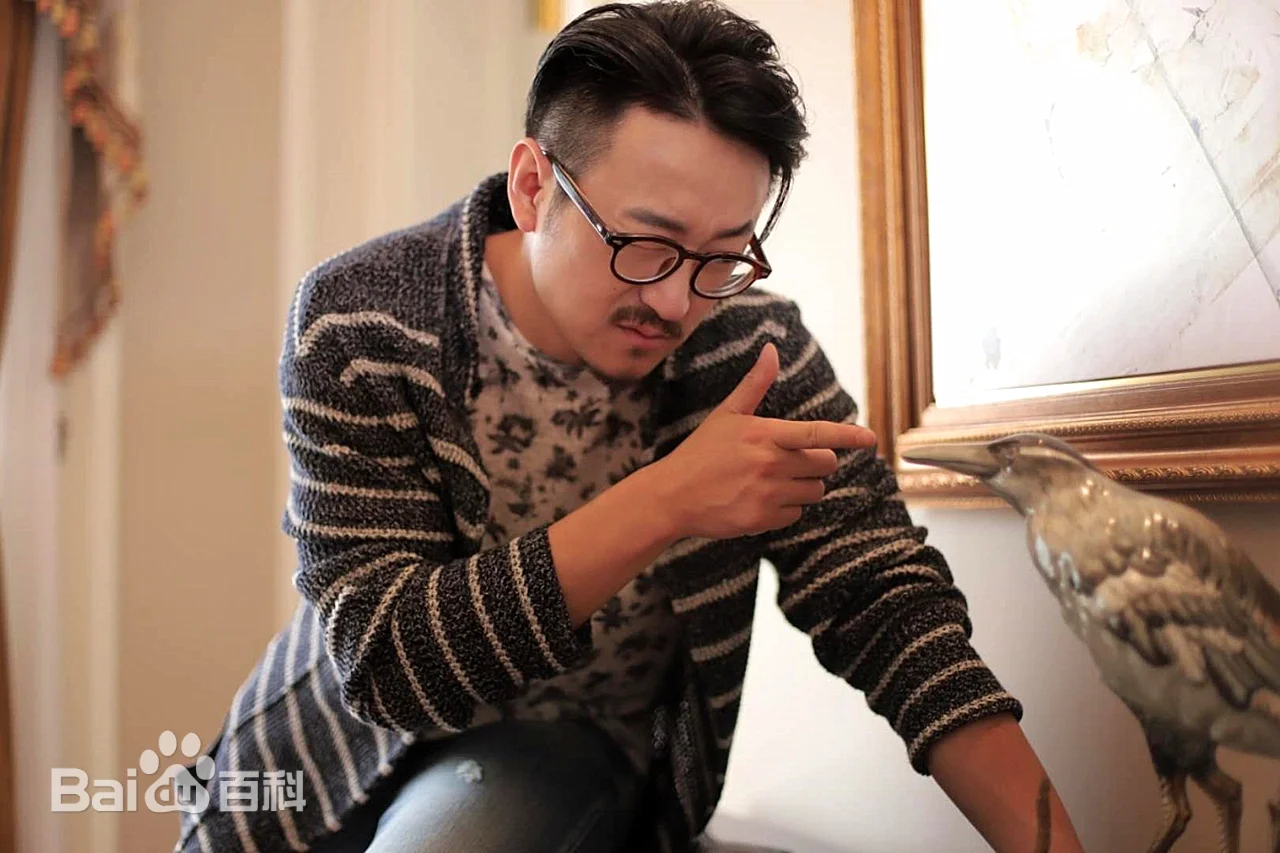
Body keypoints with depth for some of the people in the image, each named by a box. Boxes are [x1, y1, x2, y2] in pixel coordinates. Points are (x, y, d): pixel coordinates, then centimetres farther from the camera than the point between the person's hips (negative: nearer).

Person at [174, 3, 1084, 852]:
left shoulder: (751, 341, -19)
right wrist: (662, 505, -37)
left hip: (590, 746, -2)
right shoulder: (358, 324, -24)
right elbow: (388, 663, -28)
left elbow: (884, 597, -19)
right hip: (357, 749, 3)